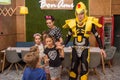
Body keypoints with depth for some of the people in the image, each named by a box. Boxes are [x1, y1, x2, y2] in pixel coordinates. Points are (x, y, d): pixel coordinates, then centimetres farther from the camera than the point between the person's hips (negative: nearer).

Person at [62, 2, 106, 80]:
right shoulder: (72, 23, -2)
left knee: (84, 68, 1)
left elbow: (97, 36, -1)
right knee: (73, 67, 11)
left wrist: (101, 48, -2)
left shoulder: (90, 23, -8)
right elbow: (68, 36, 10)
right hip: (75, 49, 2)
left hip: (85, 49, -2)